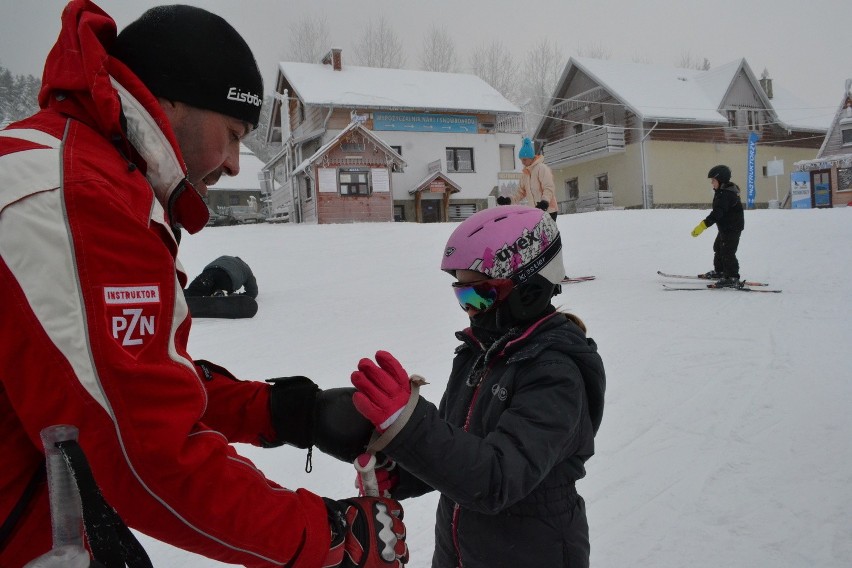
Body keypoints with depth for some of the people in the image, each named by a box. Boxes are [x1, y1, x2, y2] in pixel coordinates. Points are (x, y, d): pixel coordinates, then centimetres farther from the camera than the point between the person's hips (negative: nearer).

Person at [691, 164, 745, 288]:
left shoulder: (725, 194, -25)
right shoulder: (726, 191, 9)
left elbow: (717, 213, -33)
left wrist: (702, 226, -37)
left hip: (732, 228, -11)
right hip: (726, 227, 11)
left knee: (727, 252, -10)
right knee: (718, 247, 23)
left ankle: (733, 279, -8)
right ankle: (719, 271, 38)